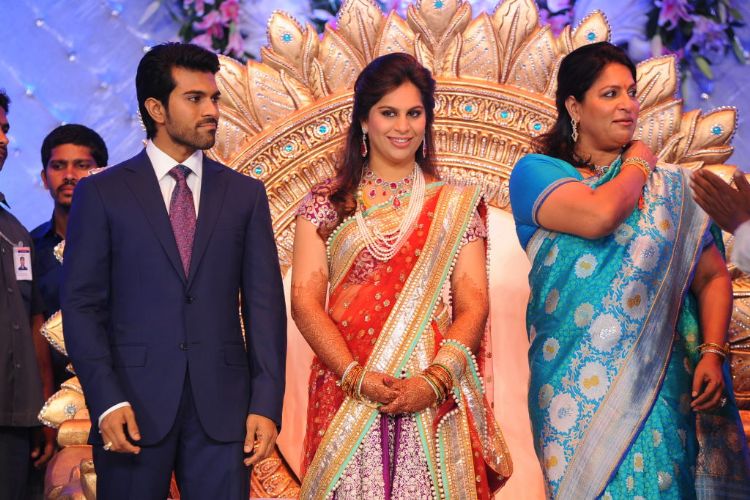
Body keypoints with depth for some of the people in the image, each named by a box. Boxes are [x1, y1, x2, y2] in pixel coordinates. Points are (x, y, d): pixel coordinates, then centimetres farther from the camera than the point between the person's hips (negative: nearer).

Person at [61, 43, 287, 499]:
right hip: (134, 407, -1)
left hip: (223, 406, 2)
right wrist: (107, 401, -10)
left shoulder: (245, 194, 10)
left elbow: (264, 303, 6)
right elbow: (82, 305, 0)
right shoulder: (102, 193, 4)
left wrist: (267, 403, -3)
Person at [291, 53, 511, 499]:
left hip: (434, 402, 0)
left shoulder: (456, 206, 7)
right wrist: (356, 377, -16)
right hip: (347, 393, 0)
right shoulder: (328, 203, 6)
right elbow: (306, 301, -2)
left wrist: (435, 380, -16)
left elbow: (472, 303, -1)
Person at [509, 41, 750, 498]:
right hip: (578, 386, -2)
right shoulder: (536, 171, 2)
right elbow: (599, 216, -17)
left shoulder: (670, 184, 12)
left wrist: (712, 353, -5)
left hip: (661, 383, 2)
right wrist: (638, 165, 1)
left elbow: (713, 276, 9)